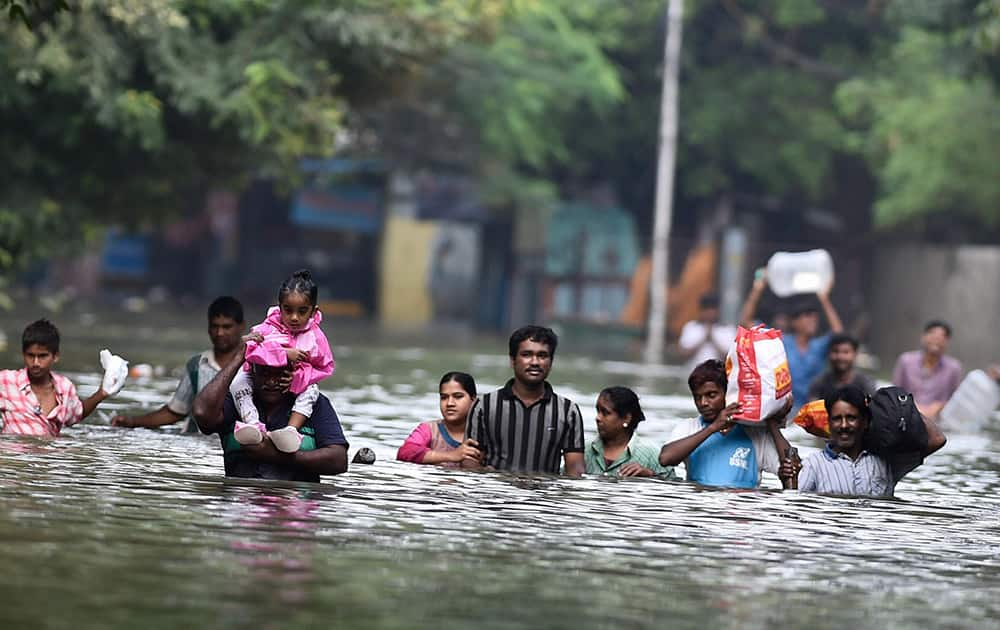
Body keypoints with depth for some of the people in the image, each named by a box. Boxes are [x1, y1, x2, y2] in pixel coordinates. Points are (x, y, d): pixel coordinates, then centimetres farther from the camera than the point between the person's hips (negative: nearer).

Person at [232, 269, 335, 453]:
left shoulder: (315, 337, -10)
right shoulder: (267, 329, -15)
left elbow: (326, 367, -6)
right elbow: (251, 350, -33)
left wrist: (300, 377, -23)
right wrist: (285, 354, -36)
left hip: (296, 387, 0)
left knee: (311, 390, -28)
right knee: (238, 381, -24)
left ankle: (291, 428, -40)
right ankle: (252, 424, -38)